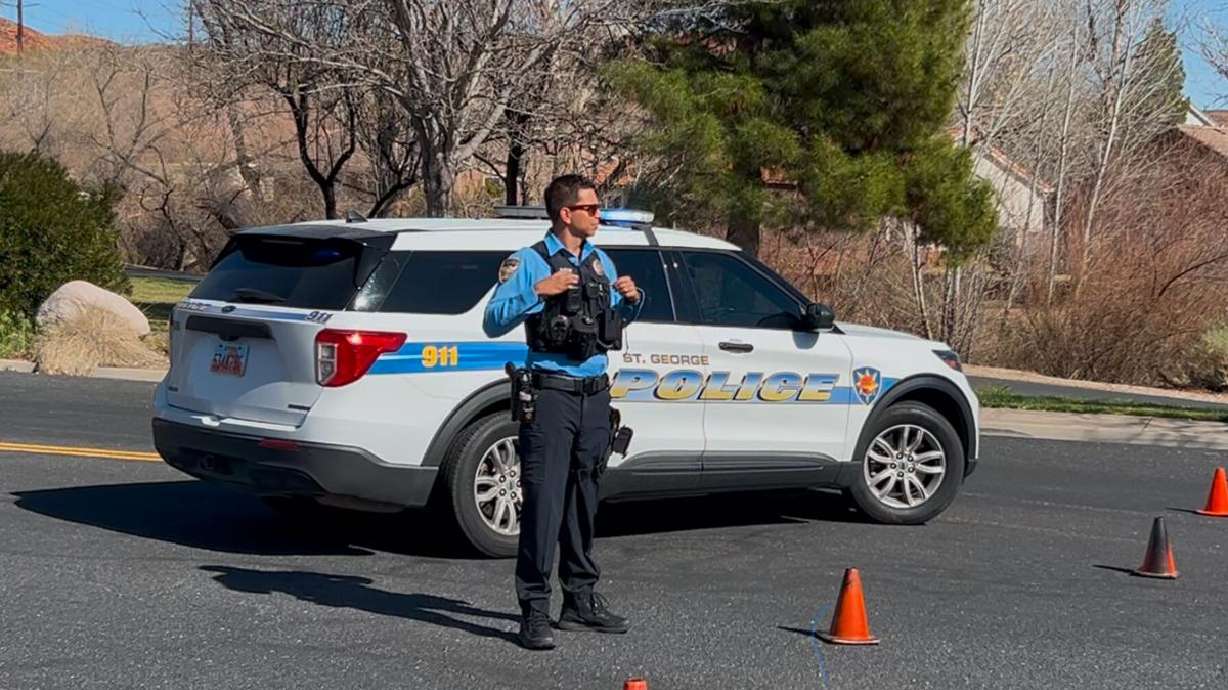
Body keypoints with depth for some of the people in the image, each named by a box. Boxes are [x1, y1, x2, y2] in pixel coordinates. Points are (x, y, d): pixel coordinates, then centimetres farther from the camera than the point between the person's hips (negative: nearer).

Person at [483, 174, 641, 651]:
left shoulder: (600, 262, 15)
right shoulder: (529, 263, -5)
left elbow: (618, 319, 26)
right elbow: (493, 322, -11)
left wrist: (631, 299, 5)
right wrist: (537, 291, -23)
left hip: (594, 394, 7)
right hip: (551, 393, -6)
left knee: (584, 499, 13)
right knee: (544, 500, -9)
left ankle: (581, 600, 22)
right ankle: (534, 611, -8)